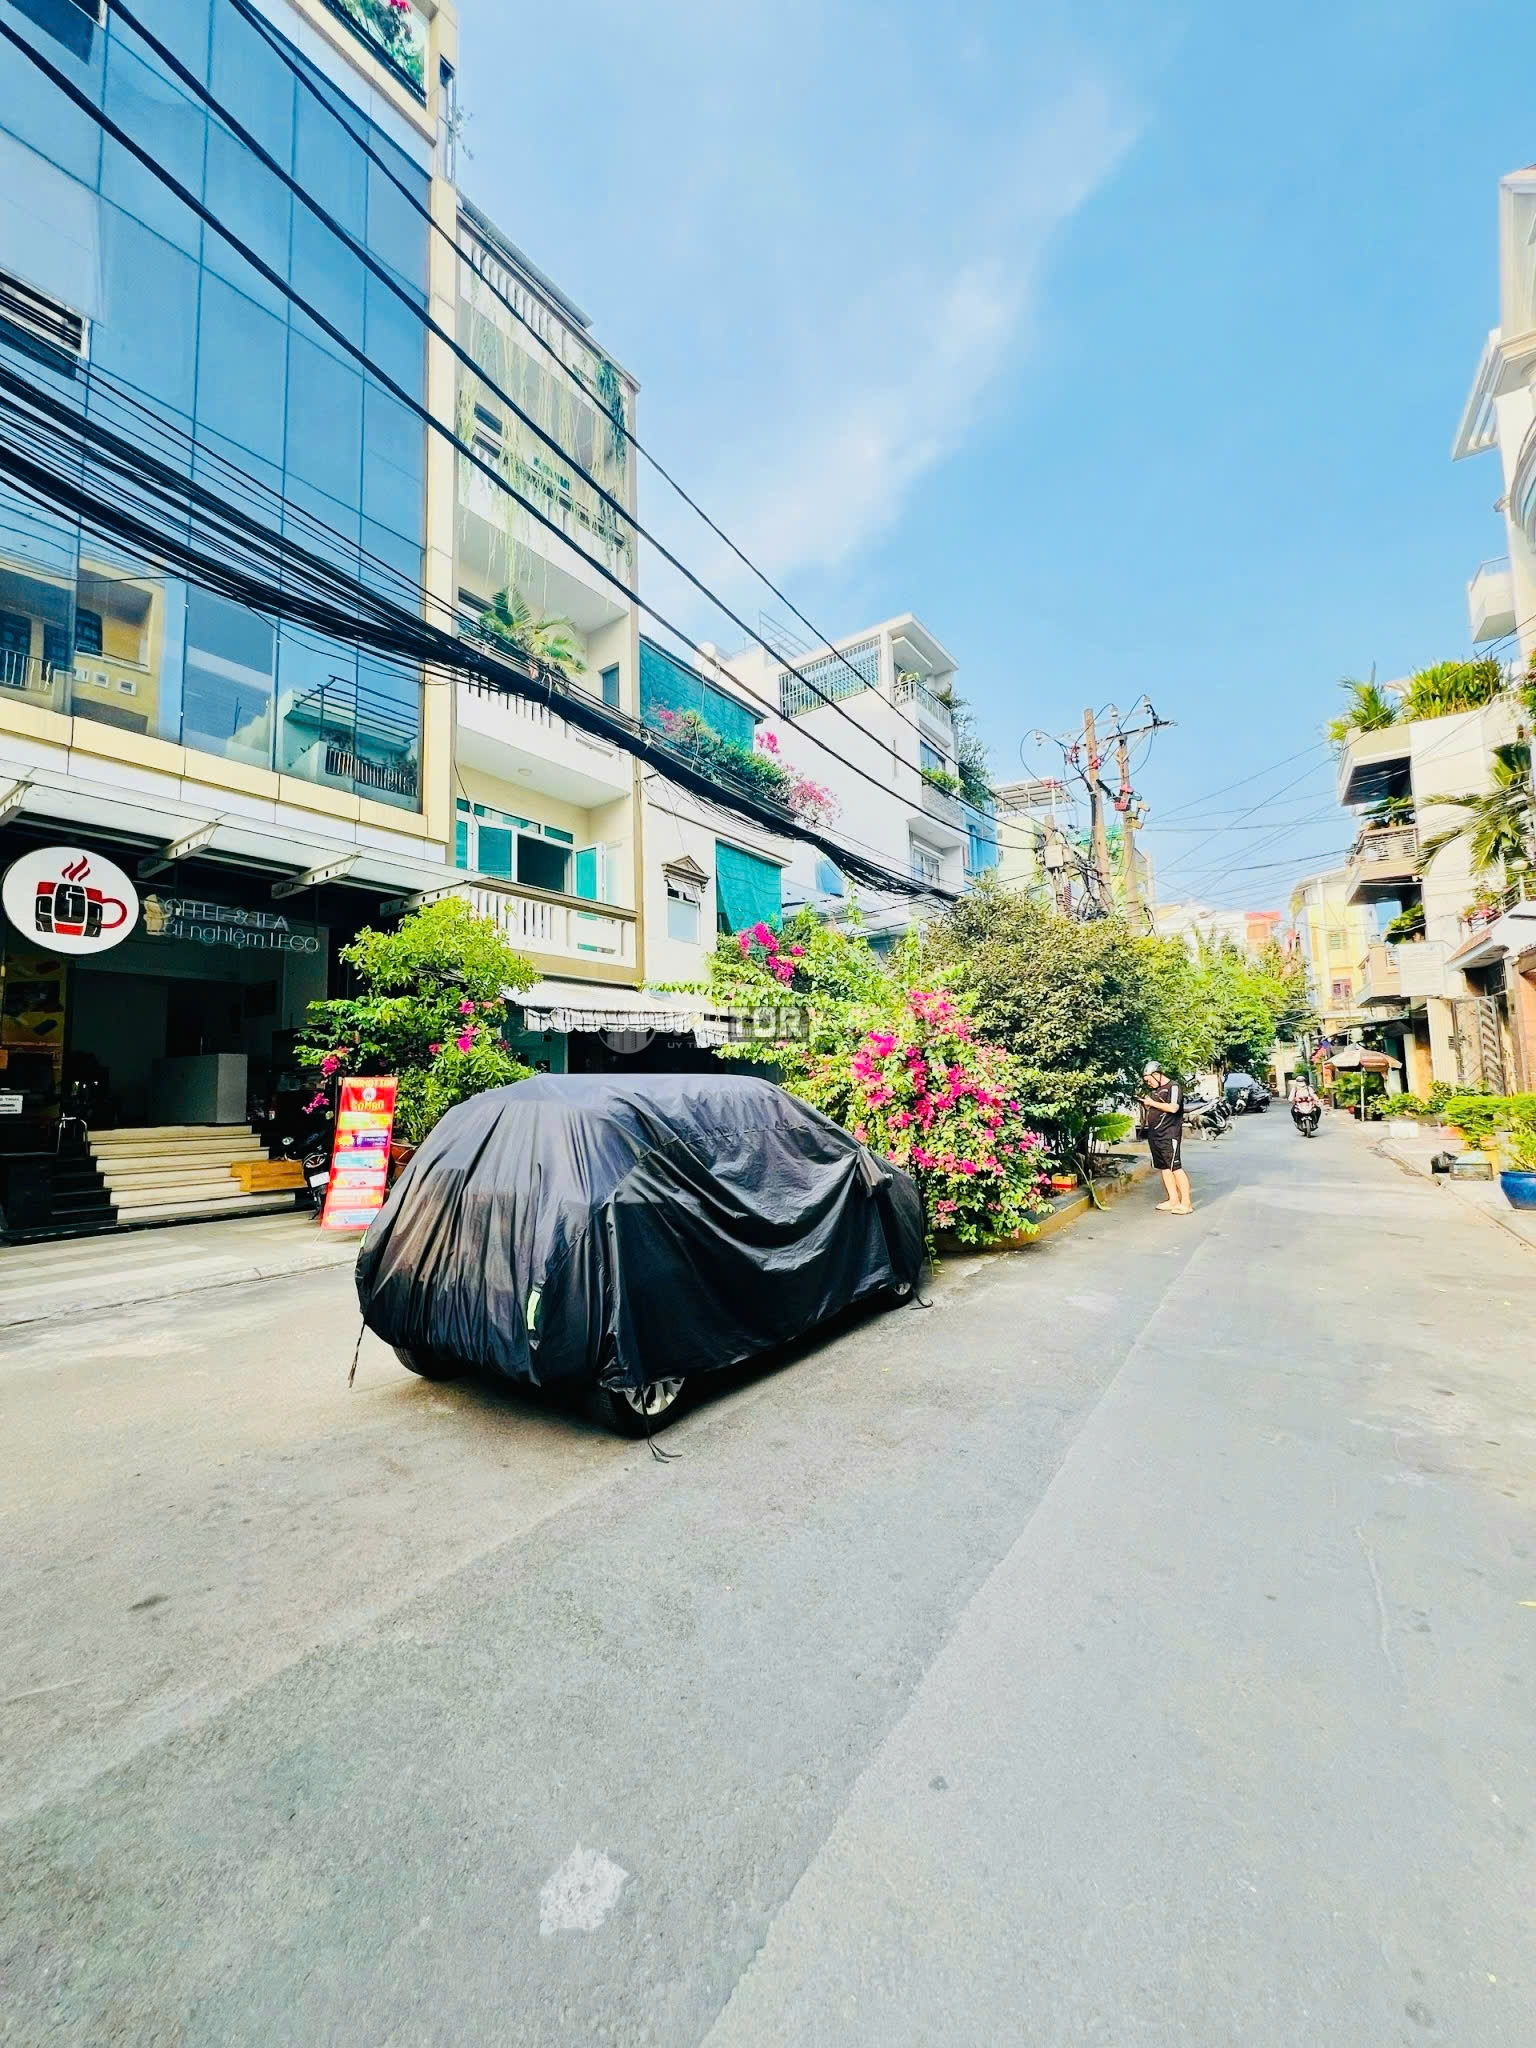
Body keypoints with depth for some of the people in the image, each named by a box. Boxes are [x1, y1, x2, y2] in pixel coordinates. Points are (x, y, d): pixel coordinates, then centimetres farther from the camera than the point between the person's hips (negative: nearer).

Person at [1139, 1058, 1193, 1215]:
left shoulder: (1173, 1086, -8)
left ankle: (1186, 1203, -5)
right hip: (1154, 1134, 9)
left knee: (1175, 1167, -9)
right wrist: (1144, 1103, 7)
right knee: (1163, 1167, 10)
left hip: (1170, 1134, -8)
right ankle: (1173, 1200, 17)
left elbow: (1173, 1108, -22)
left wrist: (1153, 1103, -14)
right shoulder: (1154, 1090, 16)